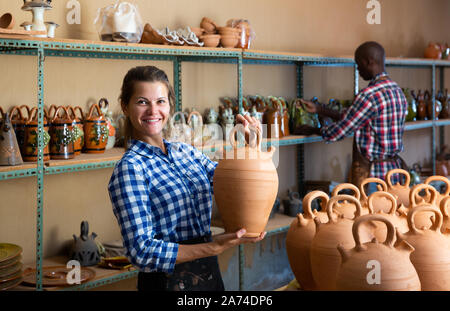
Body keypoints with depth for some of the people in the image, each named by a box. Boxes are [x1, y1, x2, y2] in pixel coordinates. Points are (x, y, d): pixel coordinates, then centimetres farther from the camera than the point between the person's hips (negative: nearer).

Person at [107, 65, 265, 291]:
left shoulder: (185, 152, 5)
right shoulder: (130, 168, -15)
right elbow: (141, 252, -21)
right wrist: (214, 247, -26)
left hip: (209, 273, 7)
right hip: (167, 281, -7)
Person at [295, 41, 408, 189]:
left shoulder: (369, 94, -19)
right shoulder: (397, 90, 12)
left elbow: (339, 131, -12)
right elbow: (351, 119, 17)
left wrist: (312, 130, 5)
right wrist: (318, 109, 18)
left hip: (371, 173, -9)